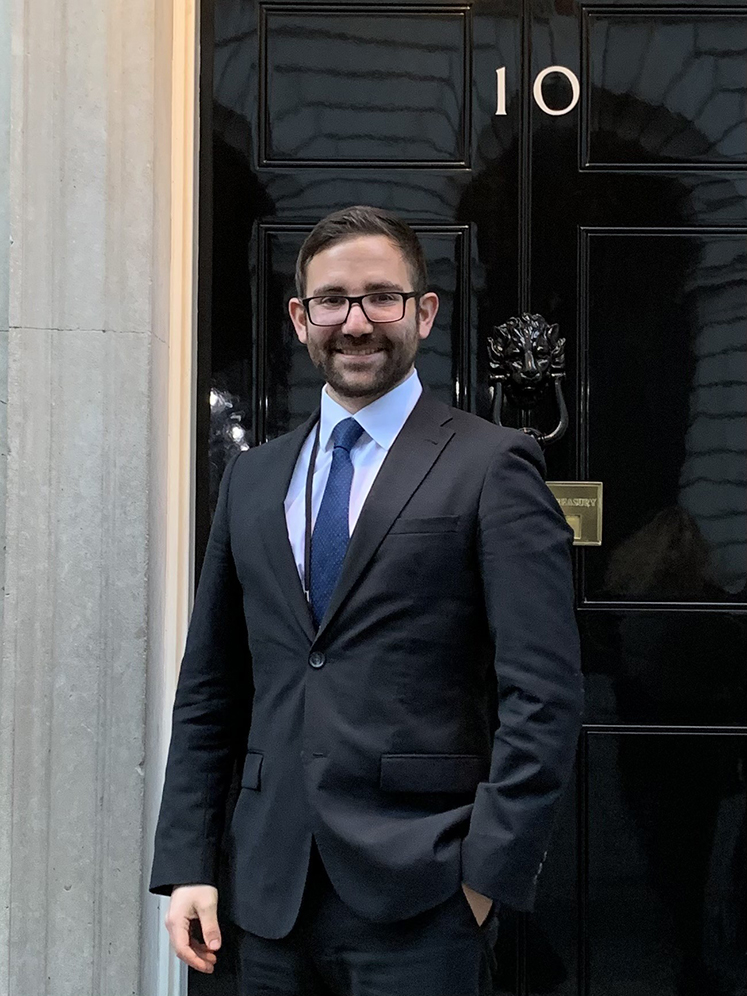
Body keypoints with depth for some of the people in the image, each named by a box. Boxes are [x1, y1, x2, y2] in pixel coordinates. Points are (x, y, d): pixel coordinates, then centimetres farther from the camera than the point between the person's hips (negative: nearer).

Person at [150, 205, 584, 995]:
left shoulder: (493, 467, -3)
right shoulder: (251, 477, 12)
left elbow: (543, 693, -8)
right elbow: (209, 690, 12)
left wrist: (490, 870, -12)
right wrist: (186, 863, 6)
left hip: (422, 900, -4)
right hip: (272, 896, 5)